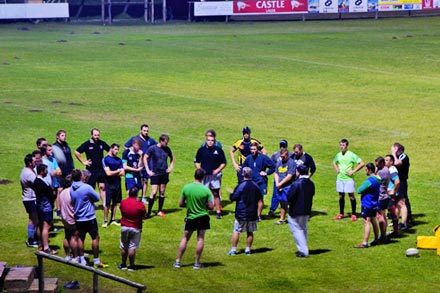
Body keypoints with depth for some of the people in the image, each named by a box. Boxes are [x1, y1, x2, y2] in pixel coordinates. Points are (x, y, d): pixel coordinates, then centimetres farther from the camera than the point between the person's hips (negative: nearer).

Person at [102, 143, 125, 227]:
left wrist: (113, 173, -9)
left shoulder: (119, 160, 10)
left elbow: (122, 173, 3)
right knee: (107, 203, -4)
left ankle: (113, 220, 18)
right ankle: (105, 221, 3)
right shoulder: (105, 159, -6)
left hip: (117, 184, 5)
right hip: (109, 184, -5)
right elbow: (108, 173, -15)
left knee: (115, 202, 9)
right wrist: (118, 171, -1)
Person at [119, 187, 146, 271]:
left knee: (123, 247, 14)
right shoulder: (140, 205, -15)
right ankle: (131, 266, 6)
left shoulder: (123, 203, -6)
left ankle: (123, 264, 23)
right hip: (135, 228, -2)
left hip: (124, 227, 2)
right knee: (132, 247, 1)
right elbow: (144, 215, -3)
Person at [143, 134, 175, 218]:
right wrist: (148, 171, -7)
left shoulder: (167, 149, 3)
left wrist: (171, 167, 9)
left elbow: (172, 158, 21)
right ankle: (149, 212, -3)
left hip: (164, 173, 4)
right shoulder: (153, 148, -9)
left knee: (162, 192, 9)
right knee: (154, 193, -10)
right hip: (155, 174, -4)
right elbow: (145, 158, -4)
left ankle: (160, 211, 19)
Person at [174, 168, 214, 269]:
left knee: (185, 238, 11)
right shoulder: (206, 190, -12)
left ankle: (178, 261, 12)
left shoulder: (186, 188, -9)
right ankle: (197, 263, 10)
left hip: (190, 217, 1)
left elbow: (181, 204, -3)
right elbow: (211, 206, -10)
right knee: (200, 239, 7)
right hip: (203, 217, -1)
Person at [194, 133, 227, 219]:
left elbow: (223, 163, 6)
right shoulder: (201, 150, 3)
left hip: (215, 175, -1)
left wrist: (218, 170, -9)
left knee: (216, 193, 1)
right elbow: (196, 162, 12)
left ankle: (218, 211, 5)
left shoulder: (219, 150, 0)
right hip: (204, 175, 1)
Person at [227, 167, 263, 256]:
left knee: (236, 232, 5)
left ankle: (233, 249, 7)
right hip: (252, 214, 4)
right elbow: (260, 202, 5)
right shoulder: (256, 186, 3)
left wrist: (230, 194, 12)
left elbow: (233, 198, -10)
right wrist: (258, 213, 11)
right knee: (250, 232, 12)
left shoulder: (240, 186, -13)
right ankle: (248, 249, 14)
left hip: (241, 214, -4)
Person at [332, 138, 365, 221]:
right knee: (341, 196, 10)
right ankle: (341, 213, 20)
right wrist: (336, 169, 10)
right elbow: (334, 163, 29)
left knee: (351, 196, -1)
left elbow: (361, 164, -10)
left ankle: (353, 214, 6)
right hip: (340, 178, 5)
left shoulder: (351, 155, -9)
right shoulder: (338, 155, 8)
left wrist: (353, 171, -13)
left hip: (349, 178, -5)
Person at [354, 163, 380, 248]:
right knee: (373, 221, 18)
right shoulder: (378, 179, 7)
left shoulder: (369, 180, -21)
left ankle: (365, 243, -12)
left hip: (367, 204, -9)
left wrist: (360, 188, 5)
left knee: (366, 222, -10)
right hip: (374, 204, 9)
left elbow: (359, 190, -18)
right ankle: (376, 240, 27)